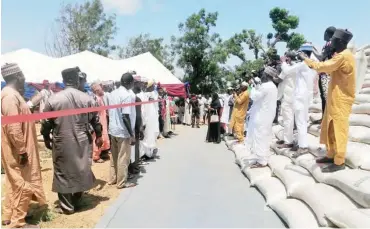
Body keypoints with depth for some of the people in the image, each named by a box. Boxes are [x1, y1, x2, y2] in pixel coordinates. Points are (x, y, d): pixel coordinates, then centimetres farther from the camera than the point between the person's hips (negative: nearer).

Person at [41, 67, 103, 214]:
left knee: (63, 172, 10)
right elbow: (95, 120, 2)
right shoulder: (87, 99, -3)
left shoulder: (53, 99, -6)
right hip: (82, 141, 2)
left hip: (61, 142, -2)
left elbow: (46, 122, -1)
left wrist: (46, 138, 15)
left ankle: (67, 206, 19)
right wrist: (98, 136, 16)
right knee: (80, 170, 16)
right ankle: (76, 201, 31)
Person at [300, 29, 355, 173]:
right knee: (329, 128, 14)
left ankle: (339, 162, 2)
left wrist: (306, 59, -8)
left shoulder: (344, 56, -18)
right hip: (335, 98, 10)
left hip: (341, 99, -10)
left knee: (339, 129, -5)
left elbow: (323, 67, -21)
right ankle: (331, 155, 23)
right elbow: (330, 69, 17)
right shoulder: (340, 55, 15)